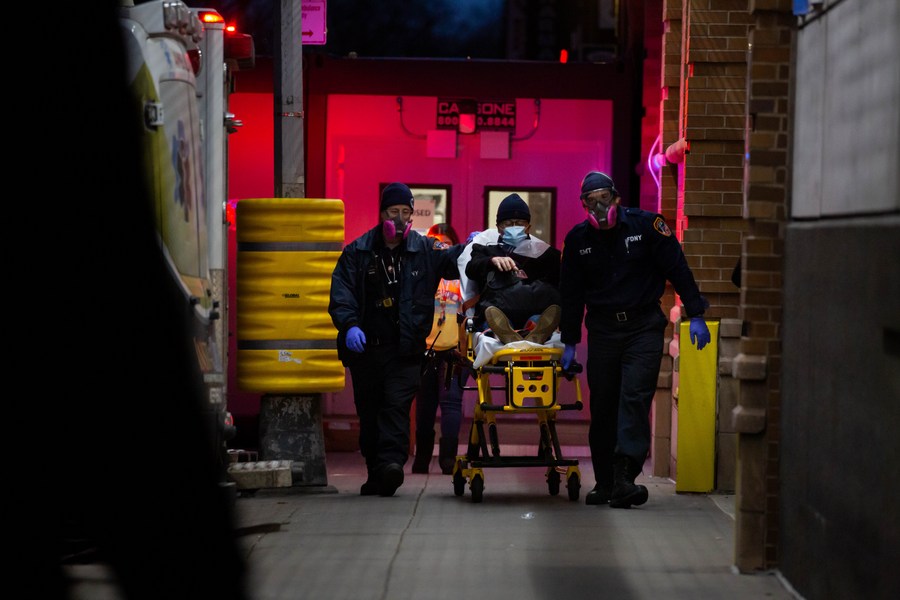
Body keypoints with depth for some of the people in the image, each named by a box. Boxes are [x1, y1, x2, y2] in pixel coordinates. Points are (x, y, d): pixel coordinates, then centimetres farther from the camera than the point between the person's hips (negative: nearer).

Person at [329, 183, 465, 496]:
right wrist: (349, 325, -19)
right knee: (368, 412, 8)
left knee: (397, 405, -17)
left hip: (405, 349, -2)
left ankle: (392, 463, -28)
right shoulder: (357, 252, 5)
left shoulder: (424, 250, 8)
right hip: (365, 347, 2)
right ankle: (375, 473, 18)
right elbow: (340, 293, -3)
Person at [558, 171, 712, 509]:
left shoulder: (645, 225, -4)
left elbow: (678, 269, -2)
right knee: (602, 406, 4)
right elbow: (571, 293, 11)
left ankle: (624, 479, -22)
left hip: (644, 328, -3)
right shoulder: (577, 239, 4)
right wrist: (569, 342, 10)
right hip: (602, 330, 3)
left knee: (635, 398, -14)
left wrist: (696, 316, -5)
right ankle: (605, 484, 13)